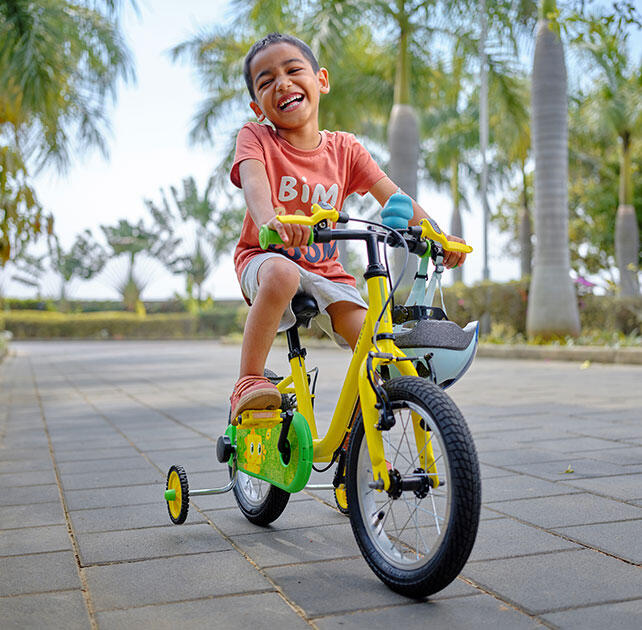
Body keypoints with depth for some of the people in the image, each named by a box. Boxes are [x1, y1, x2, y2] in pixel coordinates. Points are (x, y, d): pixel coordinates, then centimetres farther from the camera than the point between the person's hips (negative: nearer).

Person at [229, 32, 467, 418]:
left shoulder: (344, 148, 3)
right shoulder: (256, 138, -7)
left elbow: (391, 196, -6)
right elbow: (253, 181, -29)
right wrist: (270, 219, -53)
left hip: (325, 270, 4)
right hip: (267, 257, -3)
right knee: (282, 274, -40)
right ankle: (249, 383, -28)